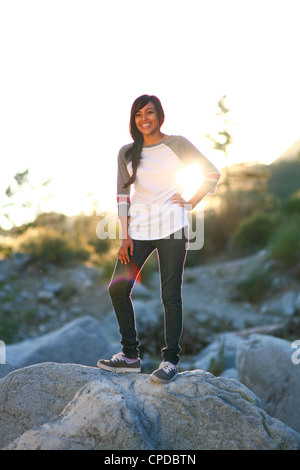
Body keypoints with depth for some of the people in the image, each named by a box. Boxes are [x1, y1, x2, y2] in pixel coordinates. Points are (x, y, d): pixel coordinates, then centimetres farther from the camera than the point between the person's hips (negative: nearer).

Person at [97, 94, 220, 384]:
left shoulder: (177, 144, 3)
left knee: (171, 295, -3)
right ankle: (130, 356, 10)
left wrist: (192, 203, -2)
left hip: (171, 228, -3)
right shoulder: (127, 153, 11)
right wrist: (125, 236, -1)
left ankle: (171, 360, 7)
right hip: (138, 228, 4)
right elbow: (122, 194, 7)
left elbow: (212, 173, 7)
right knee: (118, 287, -4)